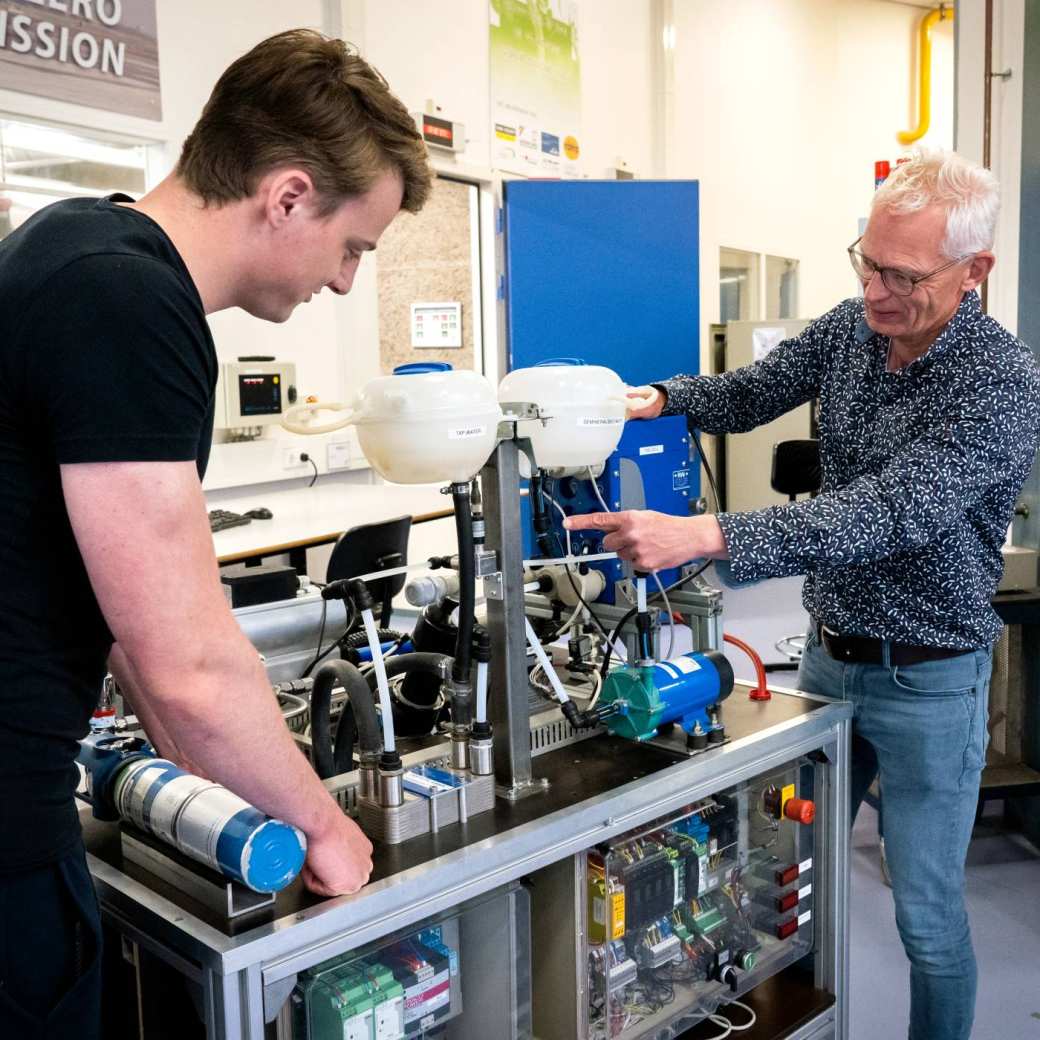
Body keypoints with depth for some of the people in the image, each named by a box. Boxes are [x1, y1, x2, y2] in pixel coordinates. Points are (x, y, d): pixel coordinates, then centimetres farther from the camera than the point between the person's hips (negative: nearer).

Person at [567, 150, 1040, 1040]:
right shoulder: (851, 328, -3)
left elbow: (883, 516, -33)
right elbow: (751, 395, 6)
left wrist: (703, 536, -44)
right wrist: (659, 398, -17)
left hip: (927, 681, -5)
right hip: (829, 657, 6)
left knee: (928, 917, 9)